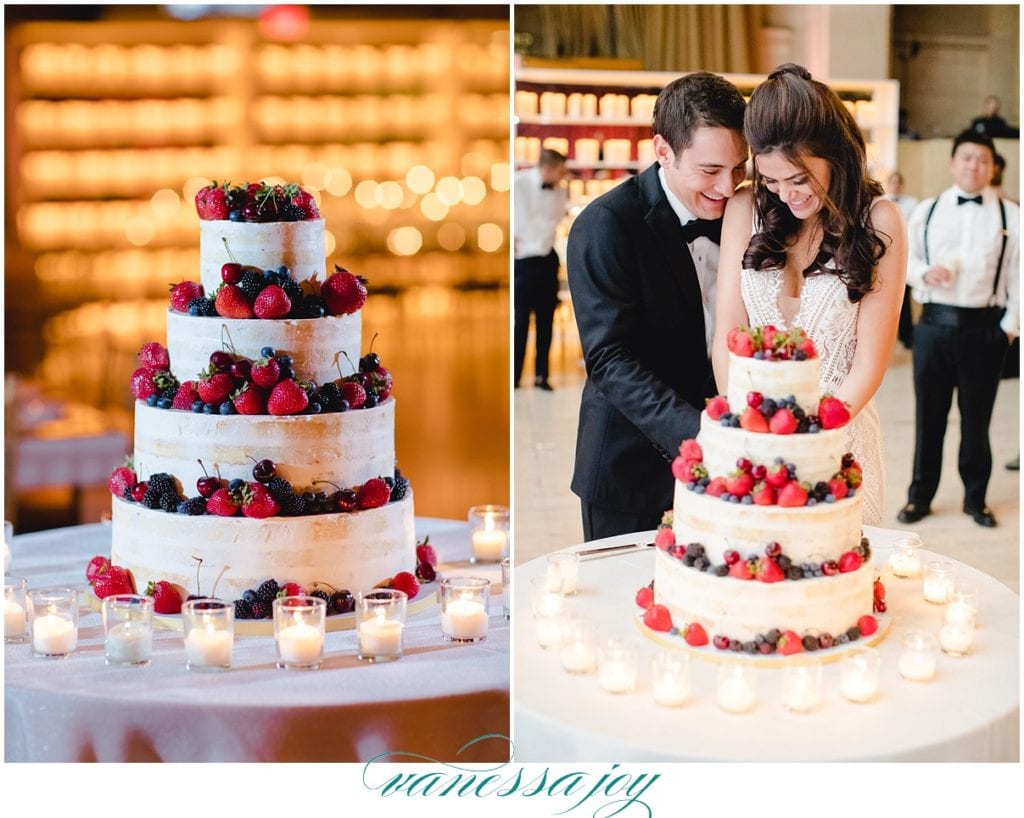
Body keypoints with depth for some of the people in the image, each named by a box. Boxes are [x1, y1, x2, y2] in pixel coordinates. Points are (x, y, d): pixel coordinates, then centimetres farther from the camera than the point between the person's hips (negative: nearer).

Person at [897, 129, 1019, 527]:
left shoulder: (1009, 214, 2)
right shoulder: (927, 210, 7)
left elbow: (1017, 273, 2)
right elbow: (905, 259, 12)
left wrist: (1011, 325, -2)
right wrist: (924, 272, -10)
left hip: (984, 327, -1)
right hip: (934, 324, 1)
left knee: (977, 418, 9)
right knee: (929, 415, 9)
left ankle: (975, 498, 23)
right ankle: (919, 496, 21)